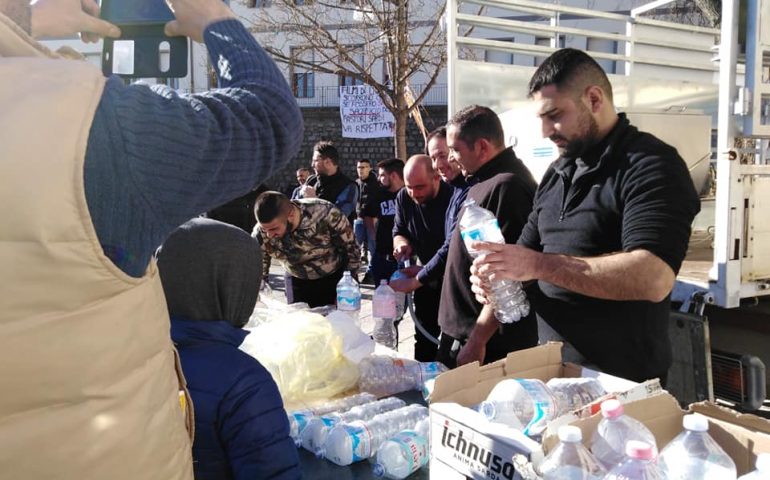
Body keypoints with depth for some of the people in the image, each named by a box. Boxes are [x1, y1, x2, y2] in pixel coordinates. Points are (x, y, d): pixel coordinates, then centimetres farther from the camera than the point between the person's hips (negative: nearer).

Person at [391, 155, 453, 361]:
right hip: (424, 279, 5)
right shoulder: (404, 198, -6)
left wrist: (424, 272, -30)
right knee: (424, 337, 15)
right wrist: (401, 242, -17)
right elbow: (399, 231, 8)